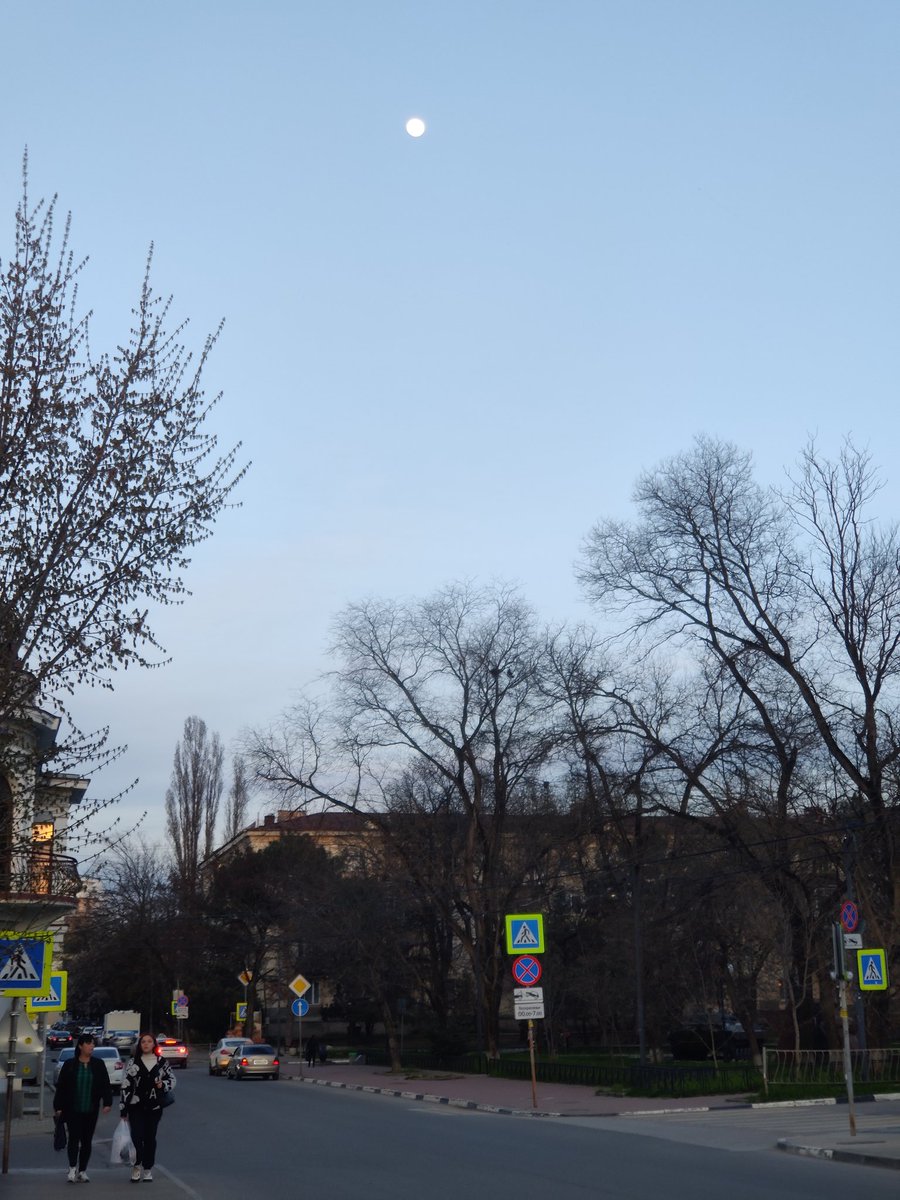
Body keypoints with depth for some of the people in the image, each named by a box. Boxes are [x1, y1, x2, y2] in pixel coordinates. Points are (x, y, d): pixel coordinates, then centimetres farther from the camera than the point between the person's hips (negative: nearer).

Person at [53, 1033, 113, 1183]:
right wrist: (58, 1107, -3)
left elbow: (105, 1086, 3)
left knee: (87, 1140, 7)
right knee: (74, 1138, -11)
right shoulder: (69, 1065, -1)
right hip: (72, 1110, -2)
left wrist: (107, 1103, -8)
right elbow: (61, 1087, 1)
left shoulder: (99, 1065, 4)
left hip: (91, 1111, 2)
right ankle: (72, 1168, -8)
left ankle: (82, 1171, 16)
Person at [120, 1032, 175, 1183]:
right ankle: (137, 1166, 10)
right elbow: (125, 1085, 0)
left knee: (150, 1138, 6)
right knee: (137, 1137, -9)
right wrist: (124, 1109, -2)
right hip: (136, 1107, -1)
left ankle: (148, 1169, 17)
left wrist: (163, 1085, -10)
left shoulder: (161, 1063, 3)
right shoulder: (133, 1063, 0)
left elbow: (172, 1080, 13)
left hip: (154, 1107, 1)